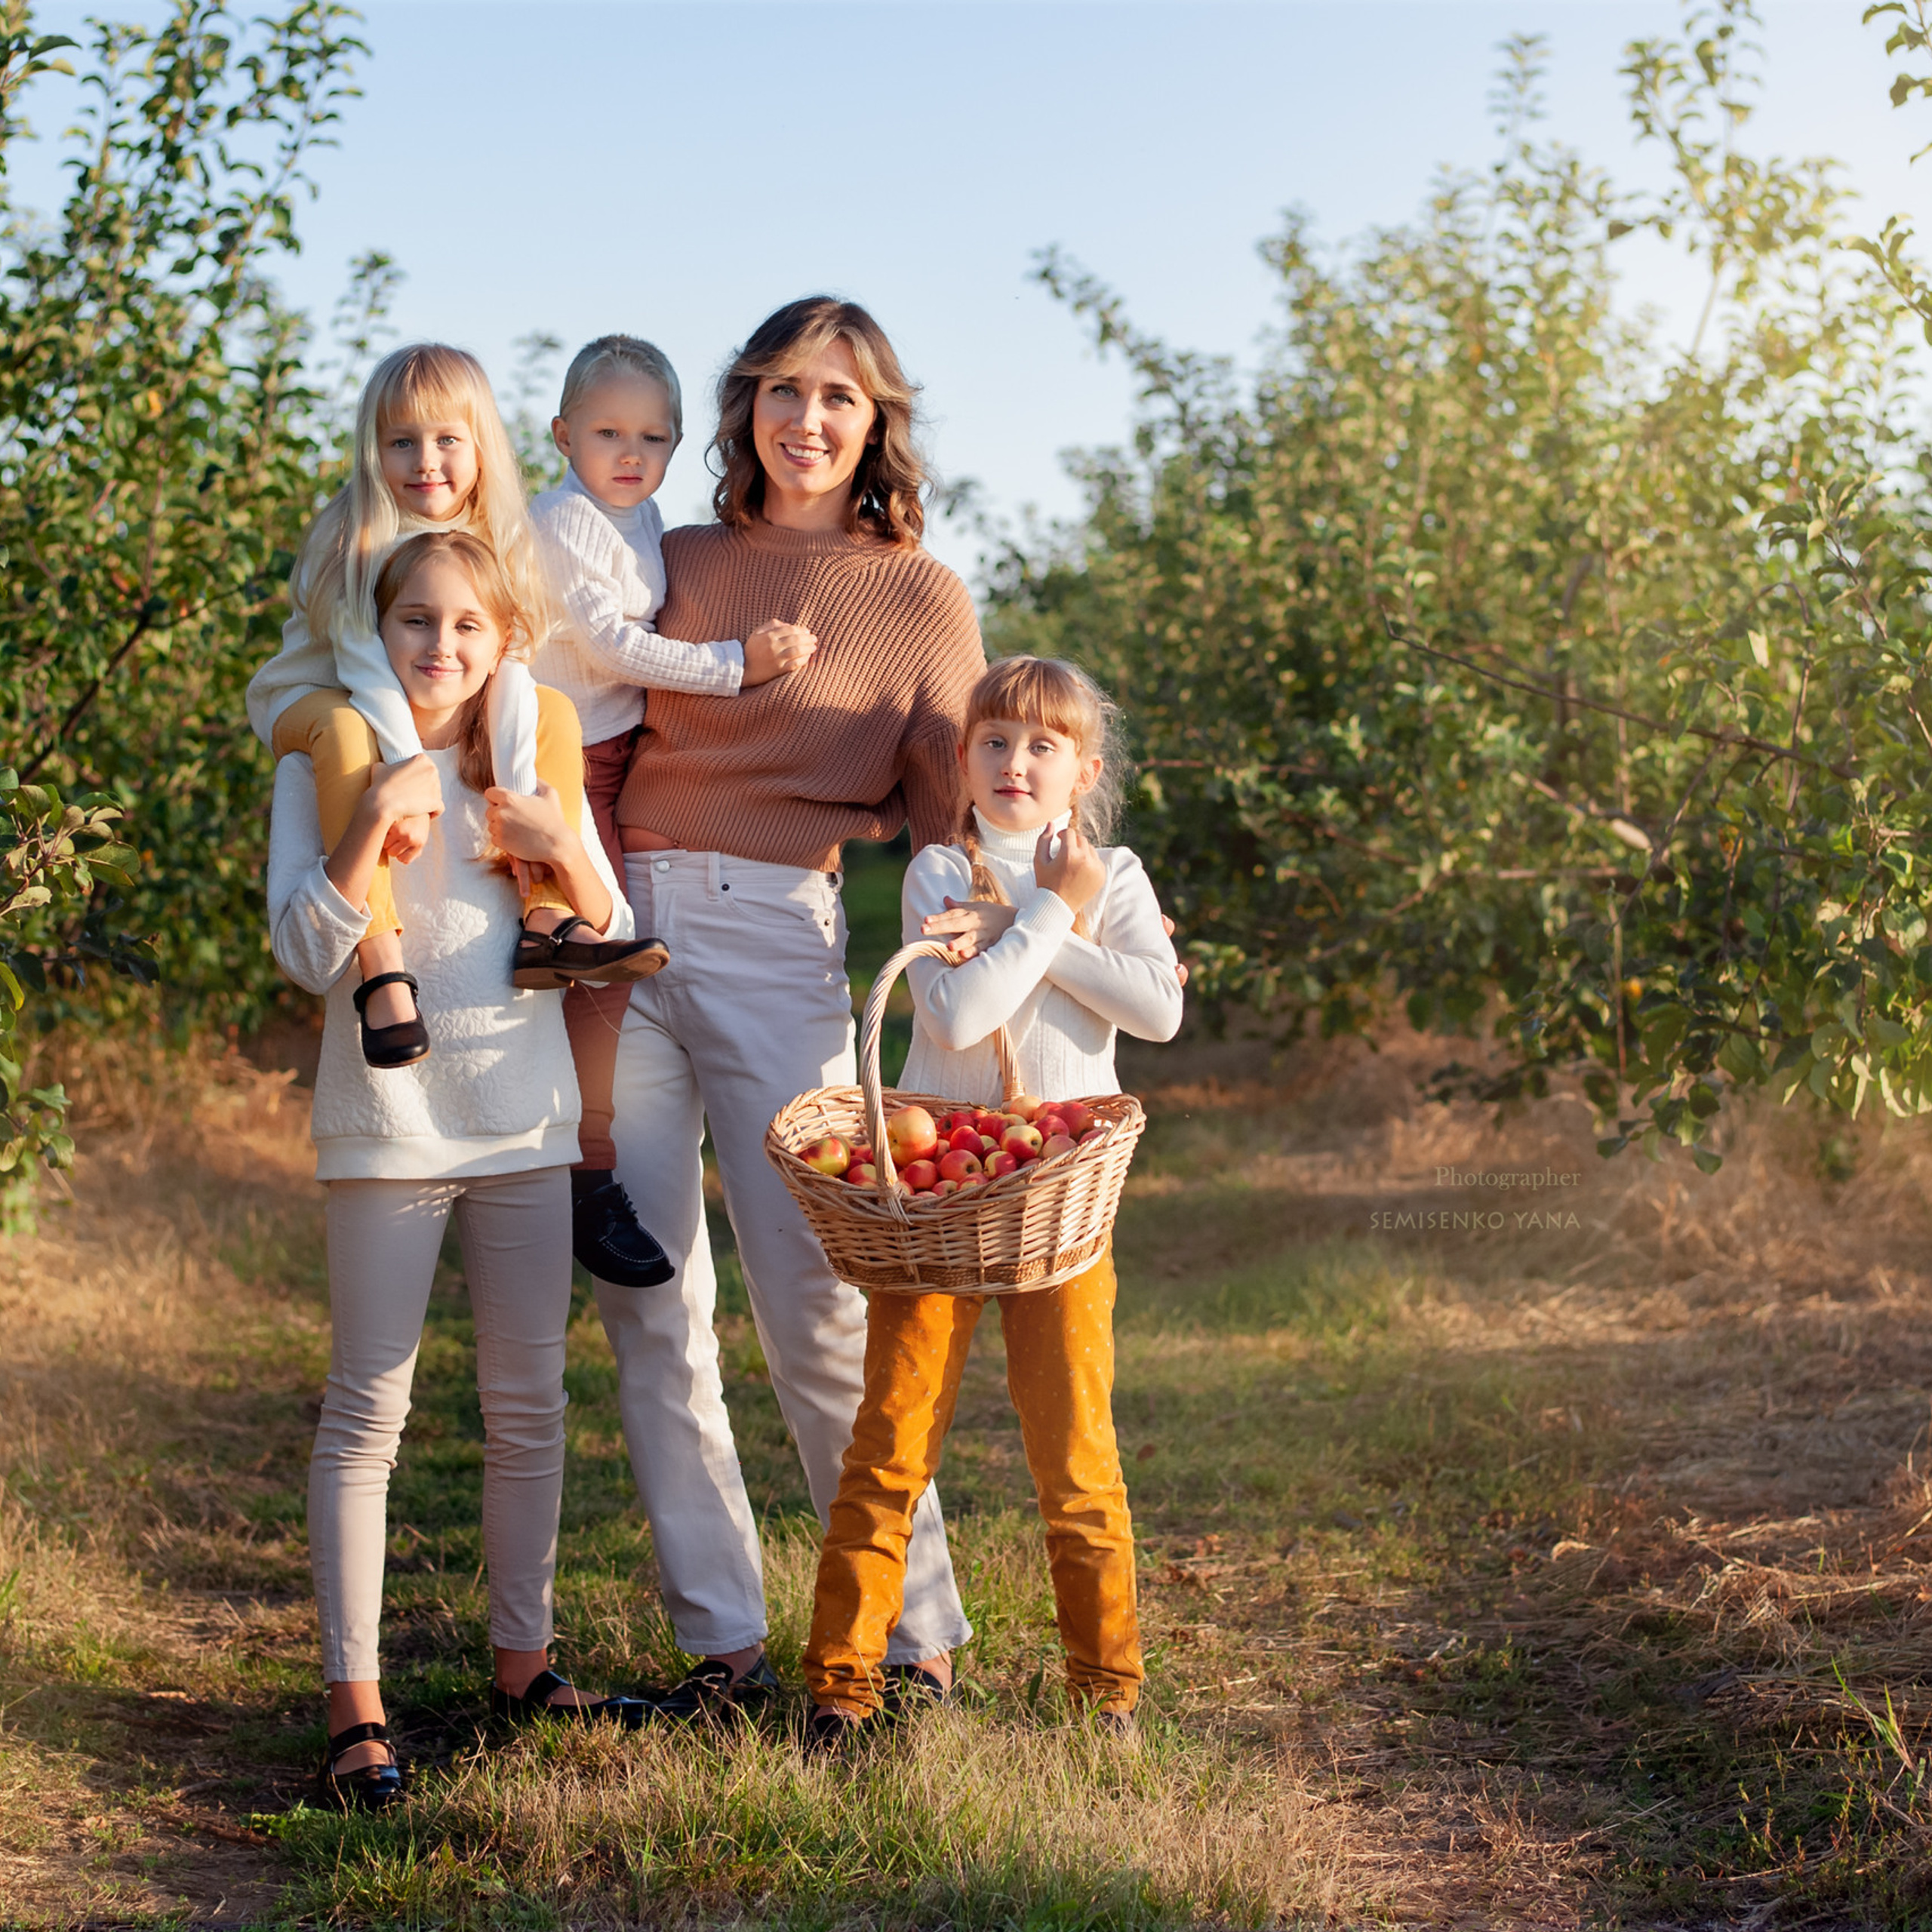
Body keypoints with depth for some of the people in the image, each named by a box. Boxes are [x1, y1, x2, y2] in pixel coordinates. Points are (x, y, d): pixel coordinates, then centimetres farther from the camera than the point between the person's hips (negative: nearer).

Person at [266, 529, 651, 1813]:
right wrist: (372, 823, -23)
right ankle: (355, 1705, 0)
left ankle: (525, 1661, 23)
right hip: (389, 1123, -4)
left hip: (527, 1119, 4)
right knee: (369, 1409, -5)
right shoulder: (322, 772, -1)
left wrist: (566, 852, -11)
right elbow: (305, 951, -11)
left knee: (530, 1403, 10)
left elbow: (615, 945, 8)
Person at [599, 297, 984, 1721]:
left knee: (814, 1305, -6)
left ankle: (914, 1639, 8)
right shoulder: (678, 563, 14)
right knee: (650, 1306, 3)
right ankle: (721, 1642, 13)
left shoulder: (919, 597, 6)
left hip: (775, 937, -4)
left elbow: (954, 814, 4)